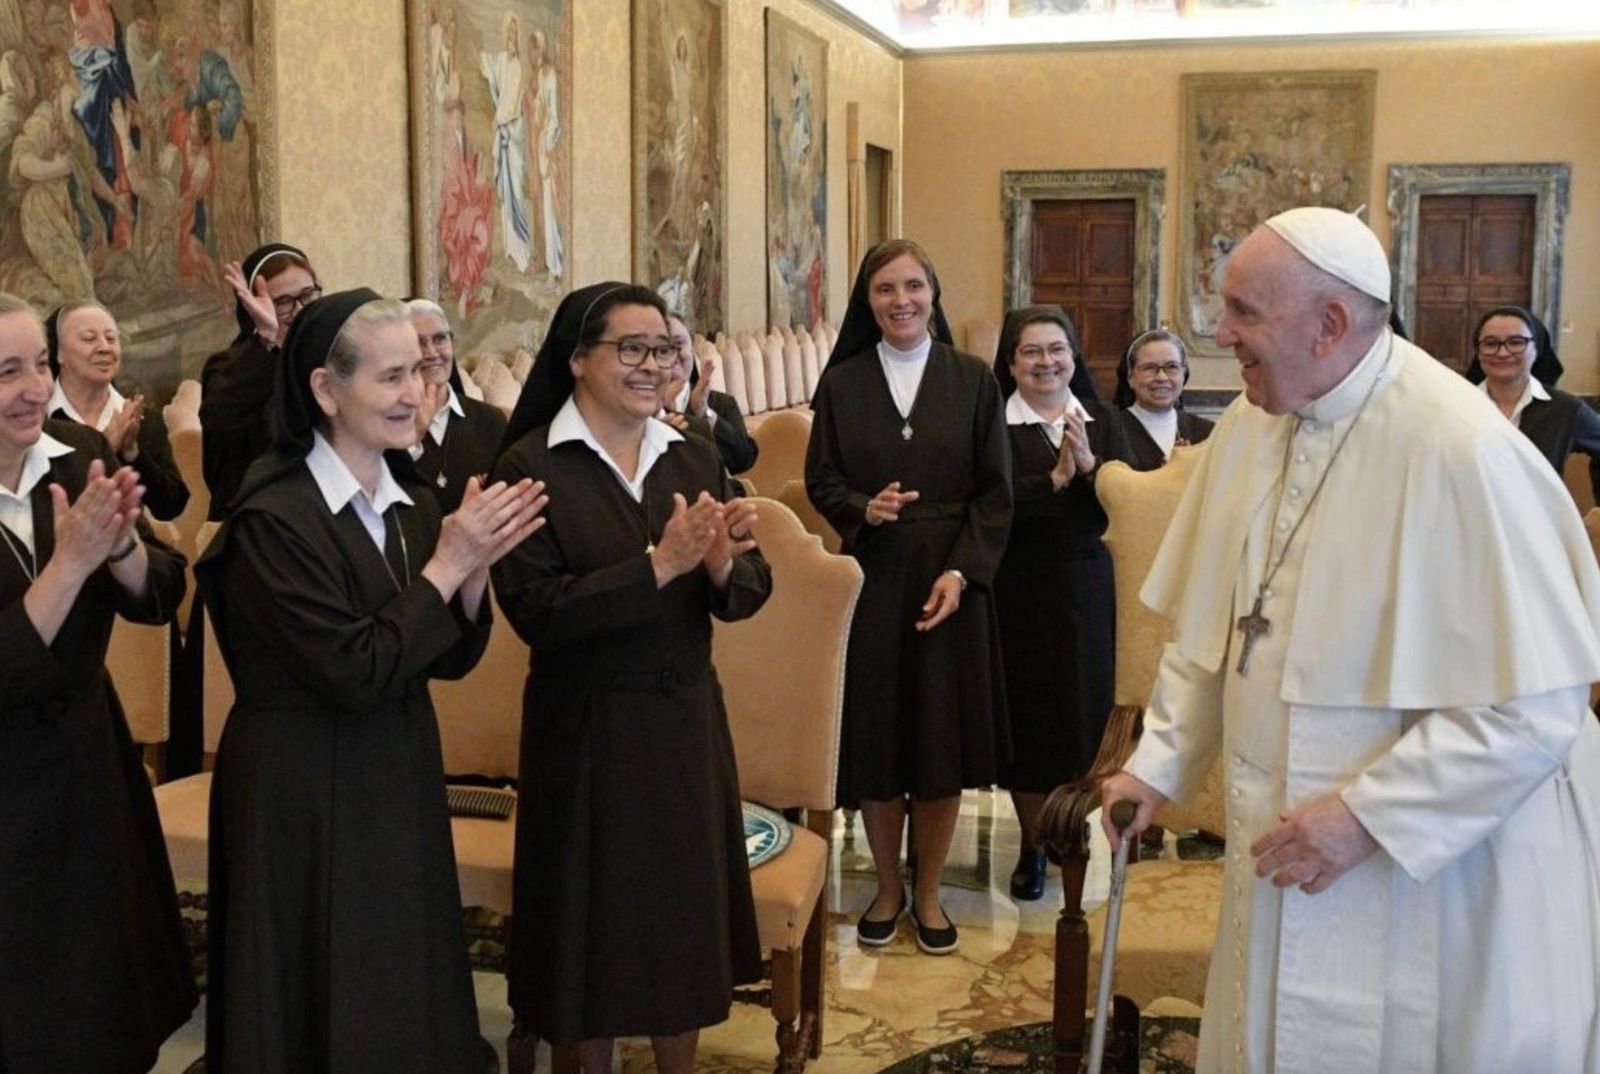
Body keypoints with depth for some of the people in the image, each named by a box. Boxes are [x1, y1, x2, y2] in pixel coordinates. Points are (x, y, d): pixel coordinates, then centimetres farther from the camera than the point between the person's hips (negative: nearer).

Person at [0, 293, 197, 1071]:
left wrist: (119, 543, -22)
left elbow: (160, 597, -3)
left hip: (92, 758, 5)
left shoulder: (82, 455, -4)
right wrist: (70, 563, -30)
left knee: (112, 995, 20)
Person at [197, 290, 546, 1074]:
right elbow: (354, 672, -22)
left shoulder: (410, 502, 4)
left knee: (405, 998, 18)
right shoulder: (274, 517, -18)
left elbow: (451, 659, 5)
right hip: (305, 793, -7)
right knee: (330, 1007, 7)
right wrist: (448, 564, -19)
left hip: (401, 775, 7)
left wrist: (475, 567, -12)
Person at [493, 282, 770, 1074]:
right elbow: (534, 610, -20)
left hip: (686, 717, 4)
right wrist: (658, 566, -26)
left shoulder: (695, 457, 4)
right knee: (595, 912, 9)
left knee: (686, 907, 13)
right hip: (585, 728, -4)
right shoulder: (531, 466, -10)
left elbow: (747, 594, 2)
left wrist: (720, 565, -20)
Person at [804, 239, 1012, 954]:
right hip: (870, 580, 1)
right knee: (874, 739, 6)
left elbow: (995, 491, 0)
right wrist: (863, 509, -17)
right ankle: (887, 888, 25)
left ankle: (928, 893, 22)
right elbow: (820, 480, 4)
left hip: (951, 581, 0)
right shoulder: (840, 384, 3)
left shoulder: (973, 380, 2)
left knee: (943, 739, 5)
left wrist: (961, 570, -12)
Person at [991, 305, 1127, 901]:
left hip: (1086, 587, 3)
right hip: (1018, 589, -3)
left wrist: (1088, 465, -18)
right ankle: (1033, 843, 19)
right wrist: (1055, 478, -24)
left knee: (1083, 708, 7)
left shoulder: (1102, 421, 7)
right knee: (1027, 712, 4)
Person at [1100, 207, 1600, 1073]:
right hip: (1287, 844, 6)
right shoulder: (1250, 425, 0)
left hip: (1442, 872, -6)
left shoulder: (1461, 452, -21)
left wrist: (1368, 814, -21)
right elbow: (1210, 626, 10)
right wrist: (1160, 765, 3)